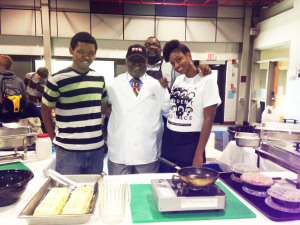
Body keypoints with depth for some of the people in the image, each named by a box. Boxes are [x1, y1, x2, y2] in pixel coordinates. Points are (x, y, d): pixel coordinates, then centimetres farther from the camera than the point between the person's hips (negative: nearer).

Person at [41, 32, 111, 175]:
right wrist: (54, 139, -1)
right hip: (68, 151, -4)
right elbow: (45, 111, 3)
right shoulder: (57, 79, -7)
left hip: (97, 148, 5)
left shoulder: (99, 79, 7)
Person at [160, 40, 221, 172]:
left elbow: (208, 120, -12)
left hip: (191, 143, -5)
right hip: (168, 141, 6)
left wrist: (199, 154, -15)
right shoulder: (178, 80, 10)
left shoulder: (207, 80, -8)